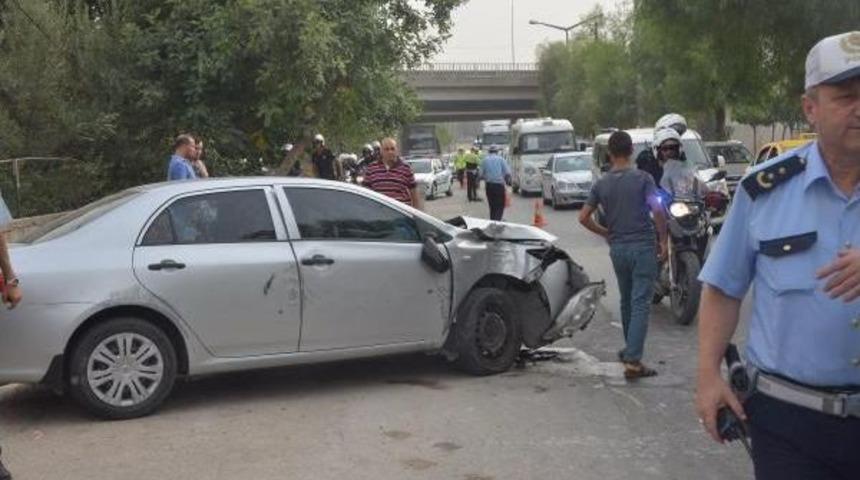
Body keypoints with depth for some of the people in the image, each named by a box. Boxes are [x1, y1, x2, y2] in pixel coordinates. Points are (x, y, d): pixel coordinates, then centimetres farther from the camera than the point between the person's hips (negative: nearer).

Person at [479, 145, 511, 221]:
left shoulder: (485, 160, 6)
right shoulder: (501, 159, -1)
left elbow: (480, 174, 2)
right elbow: (507, 173, -9)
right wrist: (507, 181, 11)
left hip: (489, 185, 3)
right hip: (499, 185, -3)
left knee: (492, 206, 14)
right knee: (500, 206, 1)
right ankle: (497, 221, -15)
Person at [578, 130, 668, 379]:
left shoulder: (601, 184, 4)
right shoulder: (642, 178, -8)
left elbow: (584, 217, 3)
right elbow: (657, 211, -14)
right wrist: (663, 240, -2)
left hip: (617, 248, 5)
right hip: (642, 246, -4)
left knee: (626, 301, 19)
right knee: (640, 304, -5)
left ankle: (631, 351, 33)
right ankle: (633, 361, -12)